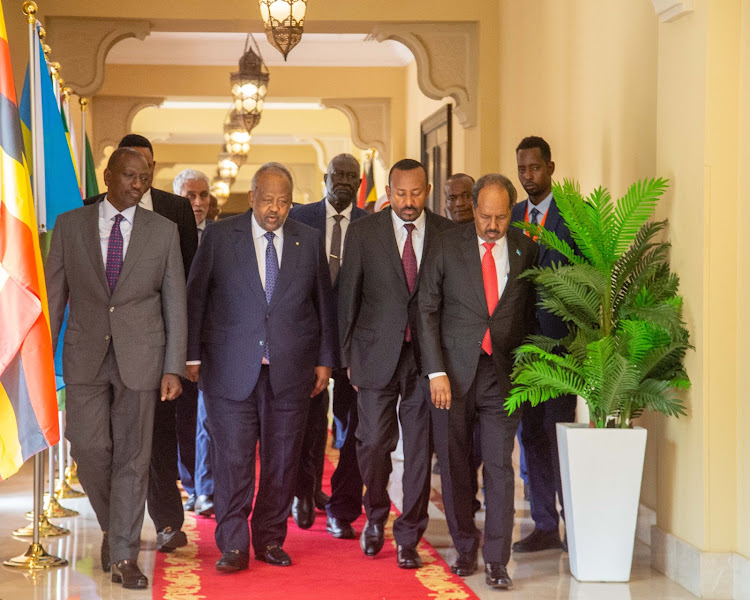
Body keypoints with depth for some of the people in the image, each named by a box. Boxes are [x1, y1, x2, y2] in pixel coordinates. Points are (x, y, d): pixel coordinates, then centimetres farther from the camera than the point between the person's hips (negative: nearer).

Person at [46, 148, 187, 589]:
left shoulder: (163, 231, 3)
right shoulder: (70, 225, 4)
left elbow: (175, 303, 3)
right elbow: (54, 294, 5)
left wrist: (173, 368, -3)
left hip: (139, 355, 0)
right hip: (85, 354, 1)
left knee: (132, 456, 1)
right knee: (90, 448, -5)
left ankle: (125, 556, 9)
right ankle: (112, 525, 23)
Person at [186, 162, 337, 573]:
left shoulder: (309, 241, 8)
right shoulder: (219, 237, 2)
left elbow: (324, 304, 13)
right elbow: (195, 298, 4)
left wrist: (325, 359, 10)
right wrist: (193, 356, 1)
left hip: (290, 370, 2)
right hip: (231, 369, -2)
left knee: (282, 459, 6)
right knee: (232, 458, -5)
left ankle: (270, 540, 19)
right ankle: (233, 547, 2)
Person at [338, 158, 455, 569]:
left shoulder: (446, 234, 3)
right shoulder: (363, 232, 2)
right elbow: (348, 296, 5)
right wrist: (348, 357, 2)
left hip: (427, 356, 1)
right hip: (378, 355, 0)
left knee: (420, 449, 2)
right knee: (373, 443, -3)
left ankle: (409, 538, 14)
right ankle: (376, 517, 25)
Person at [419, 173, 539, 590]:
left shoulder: (526, 251, 5)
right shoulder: (446, 247, 0)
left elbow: (531, 314, 12)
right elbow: (427, 311, 1)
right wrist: (436, 371, -7)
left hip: (503, 374, 0)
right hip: (453, 372, 0)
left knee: (500, 467, -5)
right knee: (455, 467, 7)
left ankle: (497, 562, 1)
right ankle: (465, 550, 22)